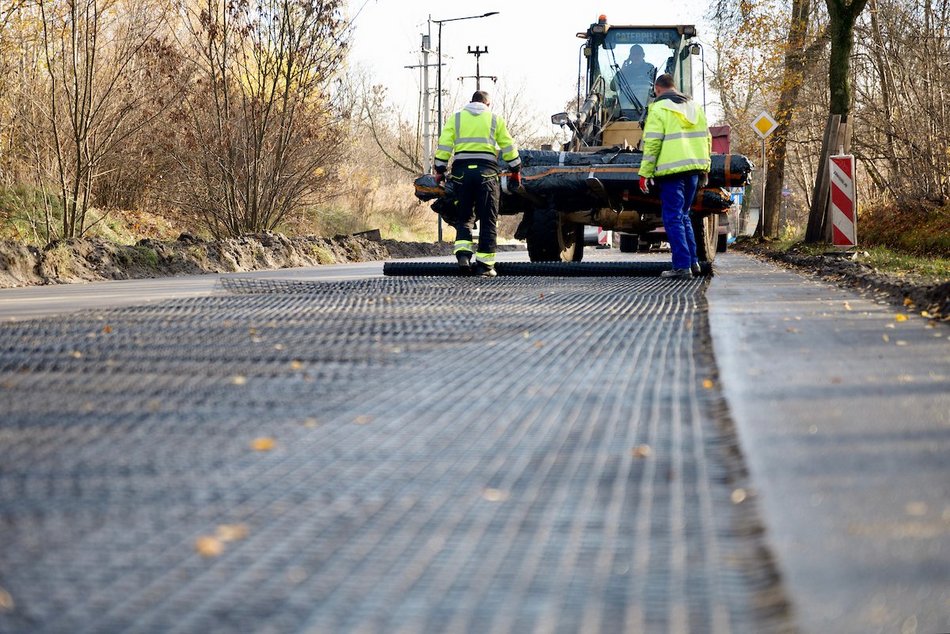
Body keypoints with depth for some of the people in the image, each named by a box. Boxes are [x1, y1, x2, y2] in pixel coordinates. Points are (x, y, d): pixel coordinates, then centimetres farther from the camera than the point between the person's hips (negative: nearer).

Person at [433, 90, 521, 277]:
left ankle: (463, 254, -9)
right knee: (488, 219, 3)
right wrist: (516, 170, 20)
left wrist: (440, 170, 9)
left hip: (461, 170, 1)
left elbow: (444, 145, 5)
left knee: (465, 216, 13)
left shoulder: (456, 118, 13)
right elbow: (509, 146, 12)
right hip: (486, 170, -1)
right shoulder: (495, 119, 12)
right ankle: (485, 264, -1)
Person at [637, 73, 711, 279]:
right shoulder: (694, 106, 15)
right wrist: (704, 168, 22)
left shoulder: (659, 109, -5)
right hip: (693, 169, 6)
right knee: (683, 216, 18)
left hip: (671, 170, -6)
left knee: (673, 218, -3)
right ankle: (693, 261, 16)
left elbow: (652, 144, -12)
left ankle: (682, 265, -8)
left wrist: (645, 173, -9)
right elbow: (706, 139, 16)